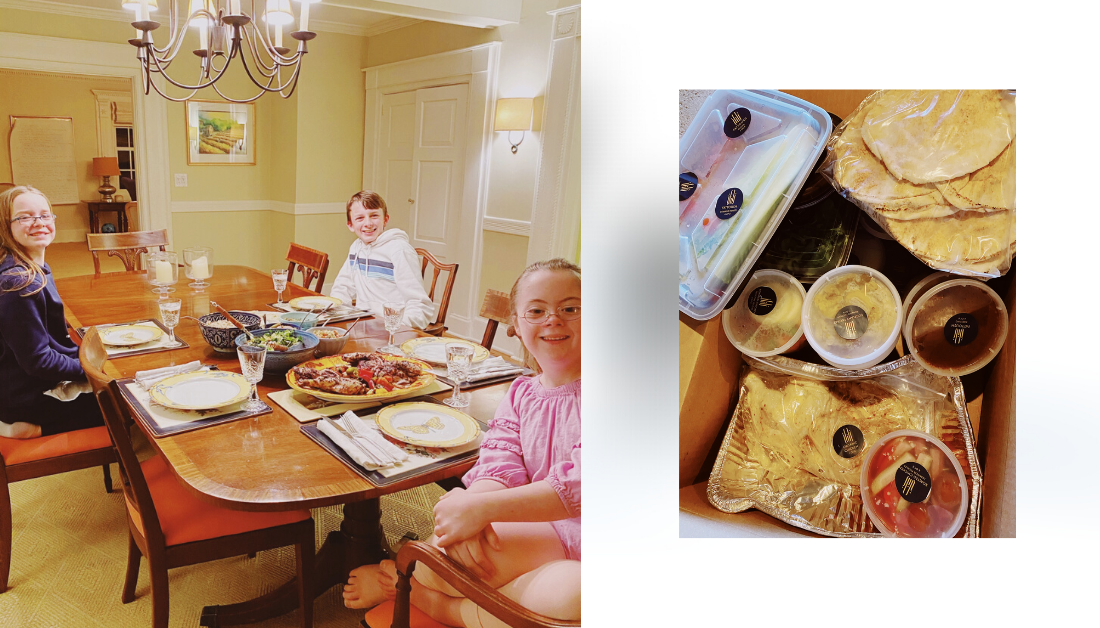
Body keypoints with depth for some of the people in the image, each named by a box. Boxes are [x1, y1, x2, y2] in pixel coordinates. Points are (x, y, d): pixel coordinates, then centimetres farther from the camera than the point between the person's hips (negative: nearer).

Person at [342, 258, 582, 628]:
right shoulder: (520, 395, 11)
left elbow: (579, 483, -20)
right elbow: (499, 465, -3)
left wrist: (481, 507, -25)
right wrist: (470, 513, -28)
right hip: (532, 532, 3)